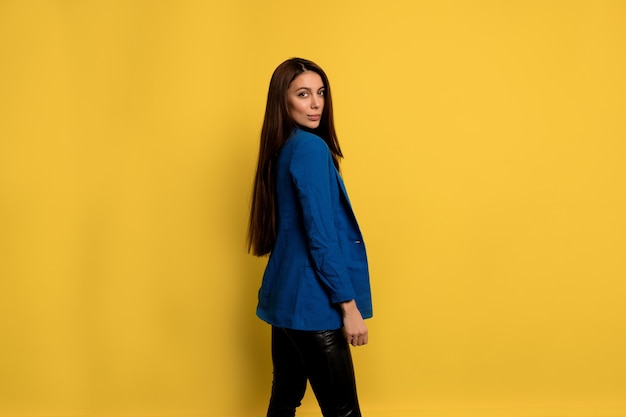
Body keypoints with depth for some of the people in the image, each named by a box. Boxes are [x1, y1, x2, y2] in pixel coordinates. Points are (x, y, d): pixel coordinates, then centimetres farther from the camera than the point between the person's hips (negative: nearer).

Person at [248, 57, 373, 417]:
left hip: (285, 297, 9)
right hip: (311, 302, -9)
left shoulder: (281, 150, 13)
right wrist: (349, 305, -16)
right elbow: (320, 237, -19)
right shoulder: (312, 148, -14)